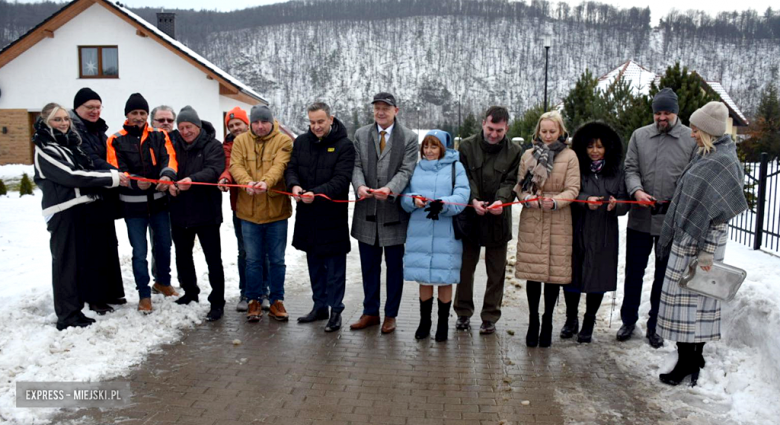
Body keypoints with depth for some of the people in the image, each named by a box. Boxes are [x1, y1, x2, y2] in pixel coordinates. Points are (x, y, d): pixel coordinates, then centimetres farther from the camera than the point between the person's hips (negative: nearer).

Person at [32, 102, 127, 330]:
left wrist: (114, 175, 1)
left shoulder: (69, 144, 18)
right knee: (66, 261, -5)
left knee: (84, 258, 11)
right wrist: (112, 178, -19)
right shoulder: (45, 149, -8)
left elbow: (84, 171, 19)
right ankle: (67, 316, 1)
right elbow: (71, 176, -17)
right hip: (63, 211, -8)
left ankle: (76, 307, 22)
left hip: (80, 208, 8)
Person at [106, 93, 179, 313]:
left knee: (164, 244, 16)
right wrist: (135, 181, -30)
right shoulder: (116, 140, 0)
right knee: (139, 252, 2)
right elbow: (116, 170, -9)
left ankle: (163, 282, 39)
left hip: (159, 200, 2)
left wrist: (167, 175, -32)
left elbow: (169, 158, -9)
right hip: (133, 204, -2)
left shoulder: (159, 136, 5)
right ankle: (144, 294, 16)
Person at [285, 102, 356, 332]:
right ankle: (319, 306, 28)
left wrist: (316, 193, -30)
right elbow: (291, 168, 7)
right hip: (307, 213, 5)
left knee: (335, 265, 2)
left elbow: (341, 179, -16)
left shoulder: (344, 145, -8)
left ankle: (335, 310, 12)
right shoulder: (301, 142, 7)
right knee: (314, 262, 15)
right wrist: (294, 185, -17)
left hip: (333, 214, -5)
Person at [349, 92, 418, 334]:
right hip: (366, 212, 3)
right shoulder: (361, 135, 9)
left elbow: (406, 170, -9)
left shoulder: (409, 138, -1)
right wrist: (359, 185, -19)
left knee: (394, 266, 9)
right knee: (369, 266, 12)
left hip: (393, 212, -3)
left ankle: (391, 315, 22)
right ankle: (370, 313, 26)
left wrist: (389, 189, -28)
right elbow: (356, 166, 3)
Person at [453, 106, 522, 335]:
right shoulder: (467, 146, 1)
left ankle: (490, 317, 21)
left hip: (498, 220, 0)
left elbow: (511, 182, -6)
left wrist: (501, 200, -25)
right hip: (469, 218, 0)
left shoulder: (514, 152, 1)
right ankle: (463, 313, 26)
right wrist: (473, 200, -21)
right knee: (465, 268, 10)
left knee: (496, 273, 8)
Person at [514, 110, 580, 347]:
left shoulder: (569, 157, 2)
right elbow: (519, 185, 7)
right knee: (532, 272, 5)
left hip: (558, 222, -1)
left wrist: (555, 201, -21)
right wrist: (527, 198, -14)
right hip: (531, 221, 2)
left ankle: (547, 322, 18)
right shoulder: (528, 155, 9)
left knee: (555, 272, 3)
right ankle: (533, 321, 19)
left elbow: (573, 190, -3)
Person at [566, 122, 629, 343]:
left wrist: (615, 205, -19)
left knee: (597, 277, 5)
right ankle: (571, 319, 27)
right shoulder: (577, 169, 3)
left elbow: (625, 204, 3)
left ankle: (588, 324, 23)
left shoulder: (617, 172, 6)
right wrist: (586, 200, -27)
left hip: (603, 235, 1)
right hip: (576, 232, 0)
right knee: (572, 275, 5)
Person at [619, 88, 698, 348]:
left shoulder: (692, 139, -1)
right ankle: (628, 320, 28)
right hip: (640, 219, 2)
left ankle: (655, 326, 26)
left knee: (664, 277, 11)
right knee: (634, 273, 12)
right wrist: (636, 190, -15)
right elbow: (630, 168, 3)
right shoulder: (639, 136, 5)